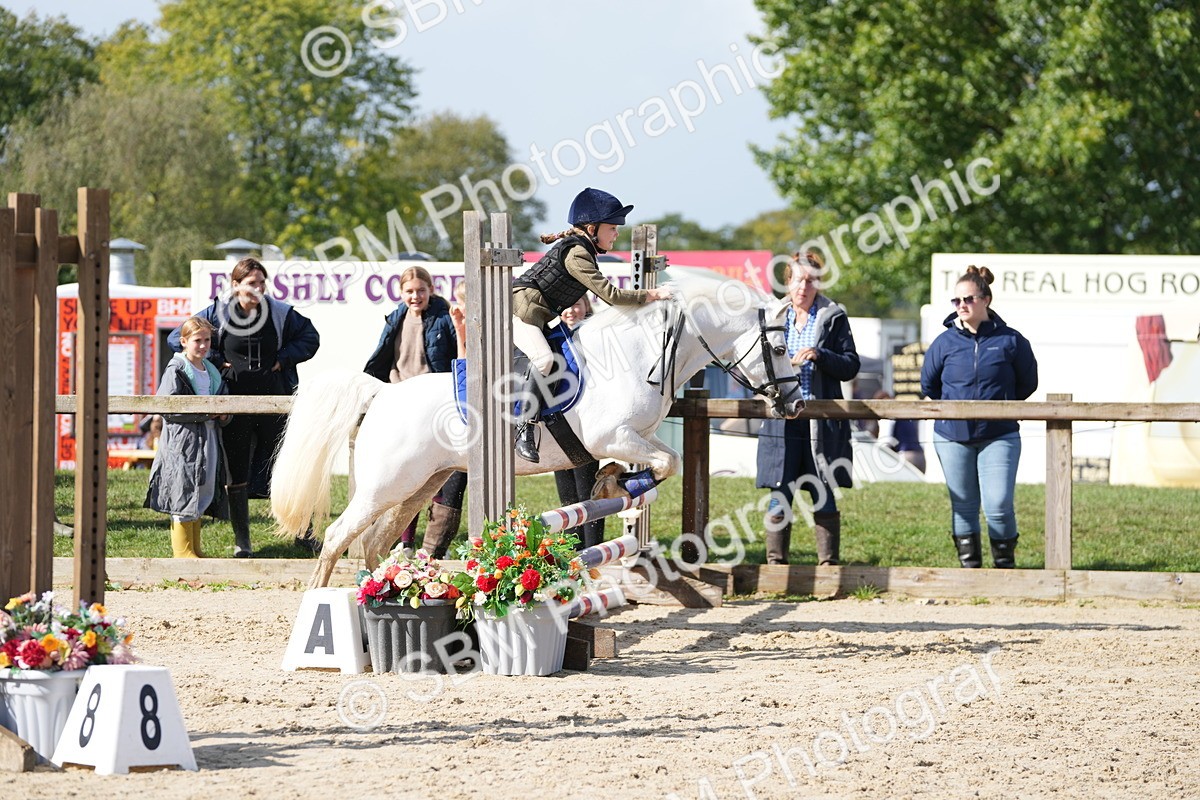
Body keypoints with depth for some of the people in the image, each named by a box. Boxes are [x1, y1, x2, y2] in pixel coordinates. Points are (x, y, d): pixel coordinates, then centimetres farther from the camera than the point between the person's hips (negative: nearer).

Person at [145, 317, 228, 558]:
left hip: (208, 439, 8)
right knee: (183, 494, -6)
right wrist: (204, 412, -18)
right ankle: (182, 551, -1)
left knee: (200, 496, 11)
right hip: (183, 441, -8)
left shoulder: (211, 371, 15)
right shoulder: (176, 370, -9)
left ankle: (194, 550, 18)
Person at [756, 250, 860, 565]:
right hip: (782, 420, 2)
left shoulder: (833, 317, 3)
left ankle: (829, 565, 8)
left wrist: (820, 356, -17)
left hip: (822, 421, -2)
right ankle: (775, 566, 6)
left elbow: (850, 365, 0)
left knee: (824, 498, 2)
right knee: (780, 498, 1)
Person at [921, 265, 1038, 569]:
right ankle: (969, 566, 15)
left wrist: (999, 403, 11)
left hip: (999, 437, -2)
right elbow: (928, 384, 16)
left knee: (999, 506, -11)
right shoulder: (945, 343, 2)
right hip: (952, 437, 2)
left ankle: (1005, 565, 2)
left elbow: (1028, 383, 10)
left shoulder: (1010, 340, -2)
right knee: (963, 507, 6)